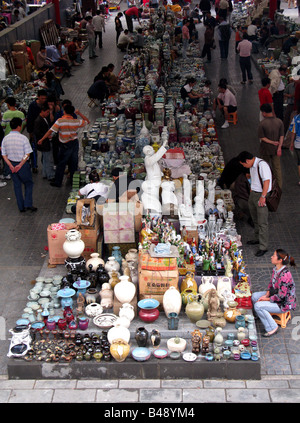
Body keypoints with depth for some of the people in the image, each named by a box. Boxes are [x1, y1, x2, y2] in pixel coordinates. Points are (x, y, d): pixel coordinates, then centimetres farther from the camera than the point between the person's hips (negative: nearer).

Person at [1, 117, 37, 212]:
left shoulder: (5, 139, -1)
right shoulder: (23, 138, -14)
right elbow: (27, 154, -18)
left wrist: (11, 166, -9)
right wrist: (20, 165, -18)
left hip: (12, 165, 4)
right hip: (23, 164, -4)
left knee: (17, 185, 14)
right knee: (29, 184, 13)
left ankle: (21, 207, 18)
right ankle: (28, 204, 3)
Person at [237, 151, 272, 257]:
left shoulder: (262, 165, -21)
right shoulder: (252, 165, 9)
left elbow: (267, 181, -25)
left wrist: (263, 196, -27)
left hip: (261, 195, -9)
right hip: (253, 193, 10)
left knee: (262, 222, -5)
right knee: (255, 219, 21)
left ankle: (263, 247, 0)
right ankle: (257, 239, 39)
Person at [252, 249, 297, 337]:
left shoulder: (285, 275, -33)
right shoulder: (276, 268, -6)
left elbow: (281, 296, -28)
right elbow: (271, 283, 10)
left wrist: (266, 299, -16)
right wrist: (267, 294, -5)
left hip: (284, 303, -9)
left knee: (258, 305, -21)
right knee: (254, 296, 3)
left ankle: (272, 328, -5)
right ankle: (258, 315, 29)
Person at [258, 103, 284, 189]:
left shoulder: (262, 123, -17)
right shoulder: (279, 122, -6)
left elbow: (262, 138, -16)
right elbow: (281, 136, -7)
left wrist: (272, 142, -11)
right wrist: (279, 147, -9)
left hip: (265, 149, -3)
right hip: (276, 149, 3)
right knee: (277, 167, 11)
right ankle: (279, 186, 14)